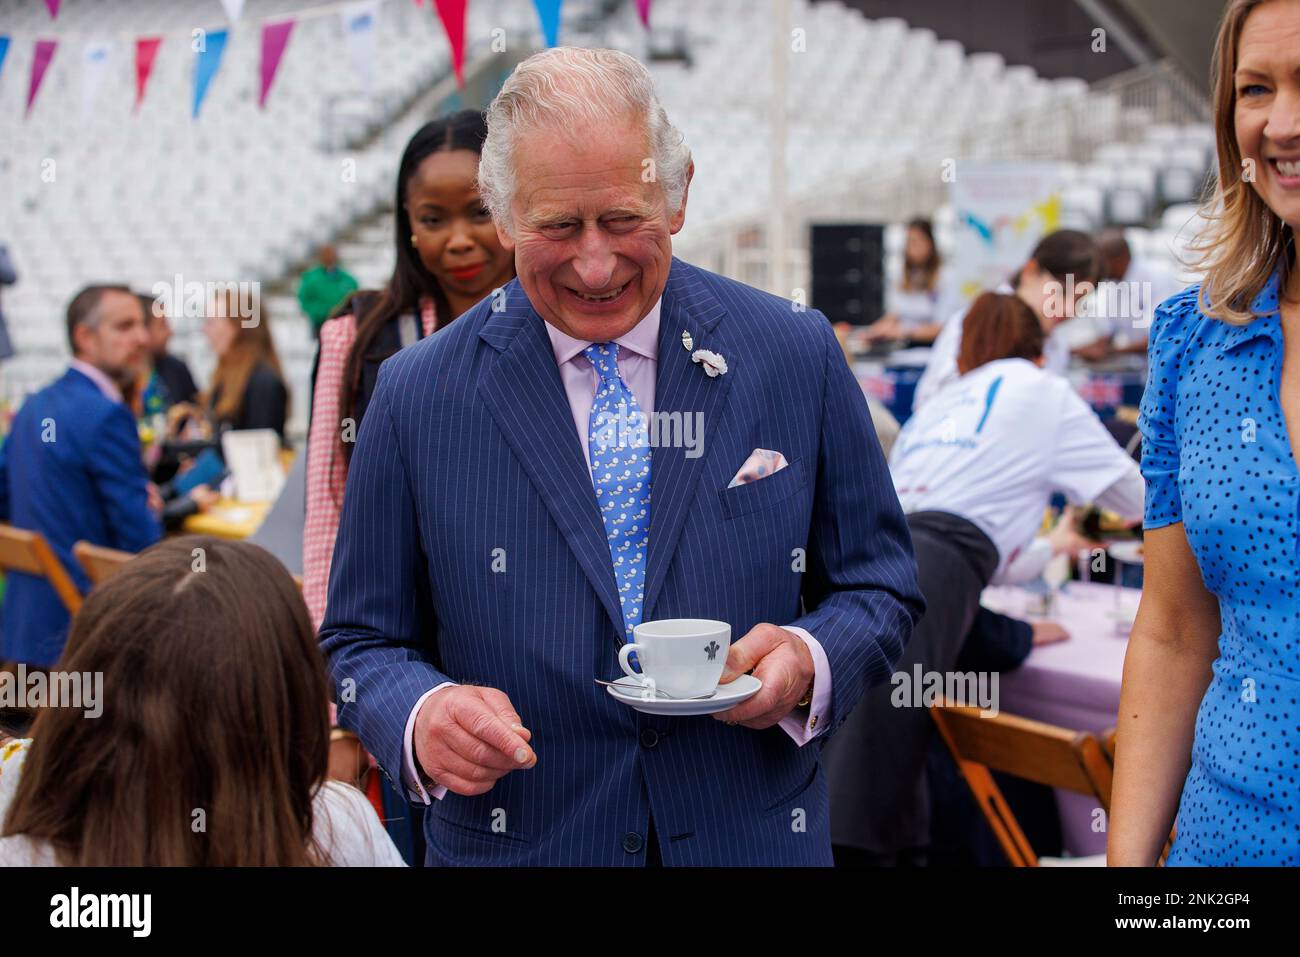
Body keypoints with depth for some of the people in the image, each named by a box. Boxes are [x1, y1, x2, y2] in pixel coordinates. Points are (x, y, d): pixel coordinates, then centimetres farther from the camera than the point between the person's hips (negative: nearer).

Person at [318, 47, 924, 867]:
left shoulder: (798, 356, -5)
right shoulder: (417, 397, -7)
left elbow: (880, 587, 2)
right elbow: (362, 641, -1)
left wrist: (807, 662, -18)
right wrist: (422, 716, -22)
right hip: (514, 843, 0)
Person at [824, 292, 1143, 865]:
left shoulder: (934, 408, 36)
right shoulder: (1039, 388, 20)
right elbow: (1134, 498, 29)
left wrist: (1053, 547, 60)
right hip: (921, 586, -6)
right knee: (855, 834, -12)